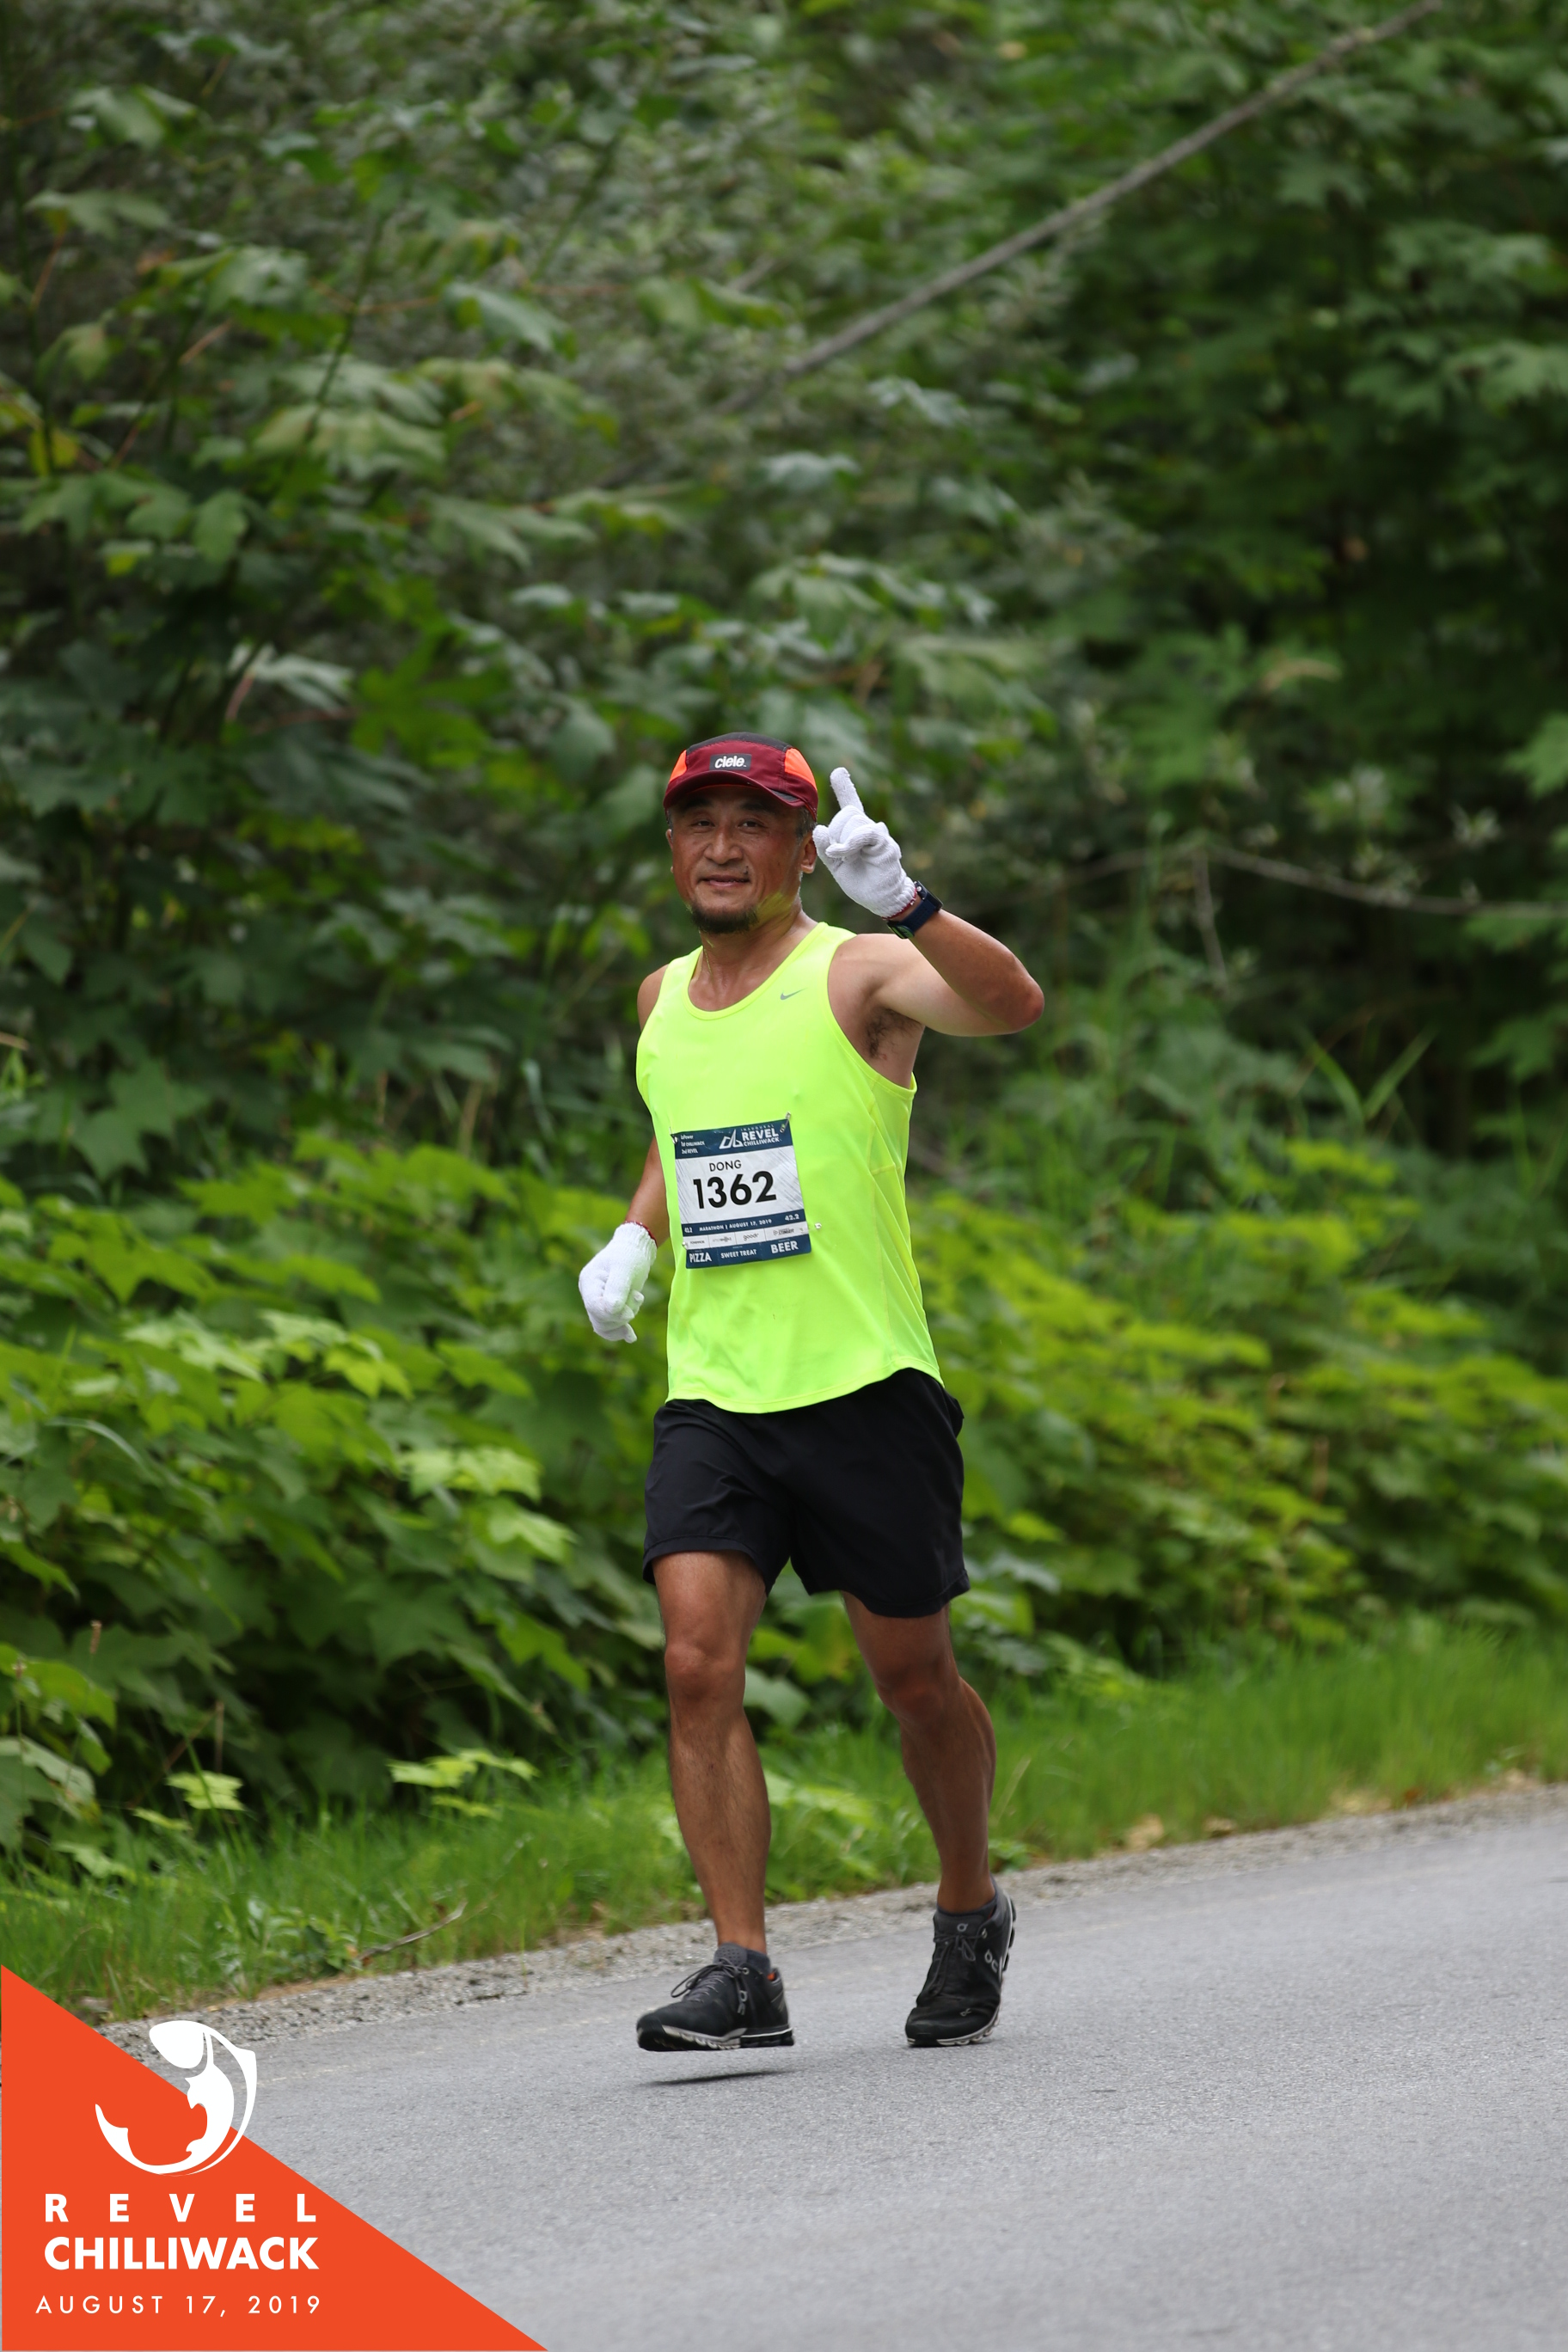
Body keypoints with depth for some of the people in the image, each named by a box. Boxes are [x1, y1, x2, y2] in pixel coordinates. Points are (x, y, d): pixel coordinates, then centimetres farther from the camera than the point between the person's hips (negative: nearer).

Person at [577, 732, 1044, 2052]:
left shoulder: (855, 975, -7)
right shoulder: (662, 1002, 12)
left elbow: (1013, 1006, -27)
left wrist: (901, 901, -42)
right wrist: (633, 1239, 13)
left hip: (863, 1387, -4)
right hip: (712, 1395, 4)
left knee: (912, 1674, 7)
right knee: (699, 1662, -13)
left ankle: (972, 1916, 32)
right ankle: (743, 1971, -13)